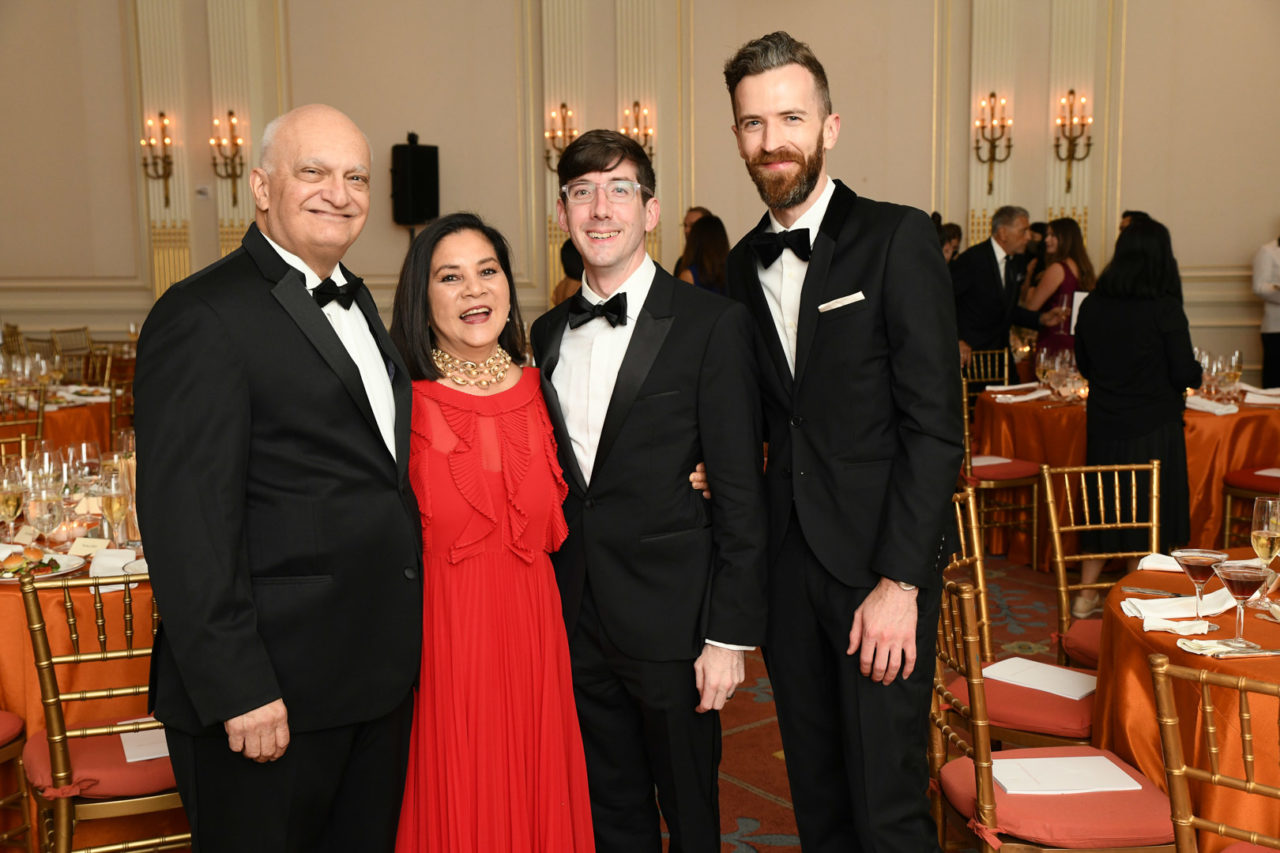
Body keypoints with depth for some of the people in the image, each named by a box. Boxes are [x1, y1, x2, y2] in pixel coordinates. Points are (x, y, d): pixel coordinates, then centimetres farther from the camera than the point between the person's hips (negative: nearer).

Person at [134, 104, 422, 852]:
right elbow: (187, 526, -19)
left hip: (380, 673, 8)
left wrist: (400, 641, 13)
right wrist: (238, 691, -20)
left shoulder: (355, 300, 13)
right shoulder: (203, 317, -14)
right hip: (271, 691, -8)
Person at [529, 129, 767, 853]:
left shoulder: (714, 324, -9)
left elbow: (740, 492, -11)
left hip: (672, 620, -5)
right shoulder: (549, 333, 8)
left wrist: (730, 633, -13)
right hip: (576, 624, 5)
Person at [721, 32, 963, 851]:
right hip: (788, 561, 5)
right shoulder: (744, 263, 10)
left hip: (879, 566, -5)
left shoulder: (898, 239, -8)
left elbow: (936, 426, -12)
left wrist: (899, 582, -16)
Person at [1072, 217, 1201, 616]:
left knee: (1102, 508, 16)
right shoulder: (1165, 309, -15)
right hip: (1154, 428, -4)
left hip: (1104, 425, 4)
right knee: (1148, 510, 8)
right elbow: (1185, 374, -12)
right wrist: (1197, 372, 10)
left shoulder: (1091, 305, -2)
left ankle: (1086, 593, 23)